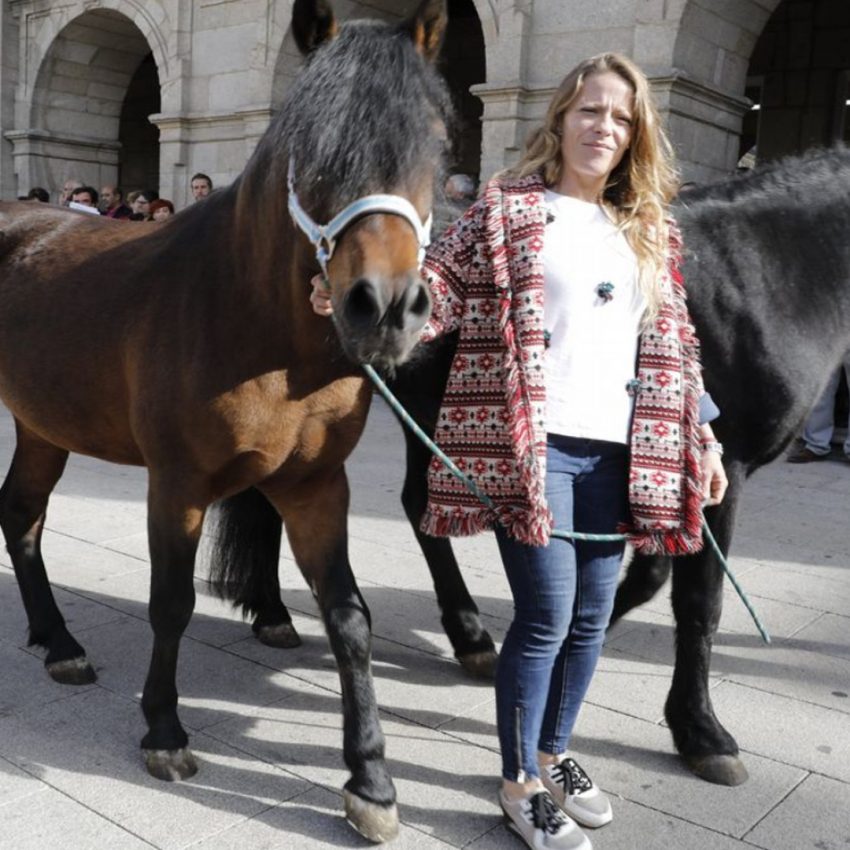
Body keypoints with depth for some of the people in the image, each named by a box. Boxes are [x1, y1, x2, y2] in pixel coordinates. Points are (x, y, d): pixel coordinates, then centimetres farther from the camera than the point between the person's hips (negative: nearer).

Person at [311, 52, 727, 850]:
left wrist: (701, 437, 13)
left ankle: (553, 753, 34)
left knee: (592, 616, 12)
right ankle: (520, 784, 17)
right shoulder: (506, 209, 1)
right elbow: (438, 286, -8)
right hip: (532, 444, -5)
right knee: (547, 615, -3)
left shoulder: (650, 233, 15)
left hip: (615, 451, 6)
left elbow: (672, 343, 16)